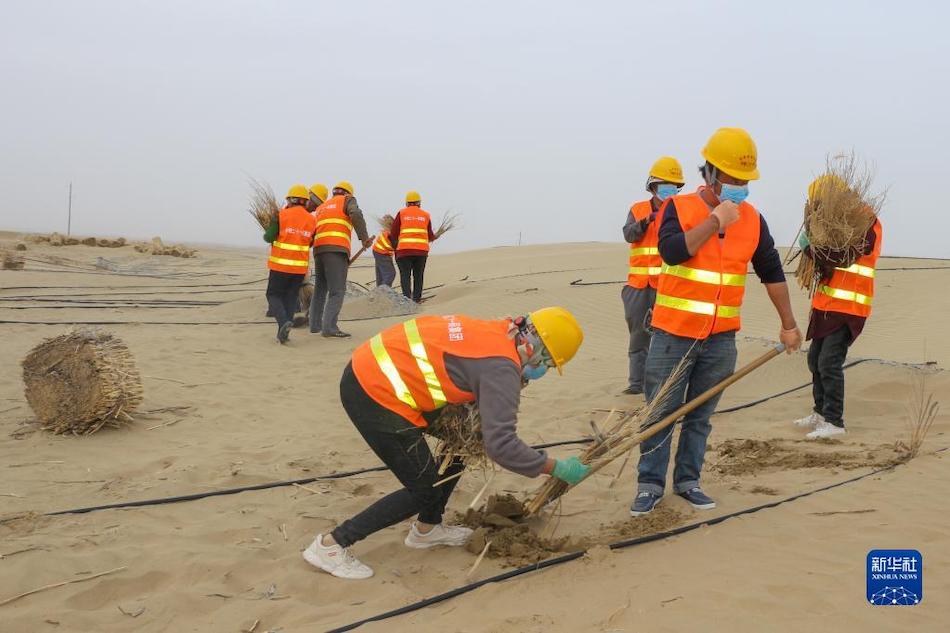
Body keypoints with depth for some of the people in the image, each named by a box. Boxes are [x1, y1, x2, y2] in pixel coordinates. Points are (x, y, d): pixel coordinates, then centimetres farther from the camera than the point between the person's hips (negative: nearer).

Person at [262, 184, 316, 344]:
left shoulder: (282, 215, -9)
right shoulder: (311, 220, 2)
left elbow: (269, 237, -9)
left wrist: (267, 233, 13)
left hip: (280, 265, -3)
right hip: (300, 267, 3)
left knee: (274, 295, 8)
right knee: (291, 298, 13)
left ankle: (284, 322, -16)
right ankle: (282, 333, 9)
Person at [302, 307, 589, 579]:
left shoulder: (493, 332, 8)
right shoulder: (502, 367, -18)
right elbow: (501, 445, -23)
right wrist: (559, 468, -13)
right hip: (375, 395, -10)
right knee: (426, 491, 2)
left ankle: (426, 529, 31)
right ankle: (331, 545, 8)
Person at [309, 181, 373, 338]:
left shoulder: (321, 207, 30)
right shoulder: (347, 200, 12)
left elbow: (313, 232, 24)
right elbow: (356, 214, -10)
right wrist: (364, 237, -11)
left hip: (318, 249, 7)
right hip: (336, 249, -7)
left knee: (320, 288, 18)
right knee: (337, 291, -10)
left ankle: (315, 324, 23)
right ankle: (329, 328, -18)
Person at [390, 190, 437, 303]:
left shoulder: (401, 213, 8)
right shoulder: (426, 215, 12)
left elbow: (393, 233, 7)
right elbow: (430, 236, 12)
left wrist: (395, 247, 24)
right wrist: (435, 237, 35)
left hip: (404, 249, -2)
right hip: (422, 250, 2)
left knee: (405, 274, -1)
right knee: (418, 275, 12)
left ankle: (407, 297, -14)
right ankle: (416, 298, 9)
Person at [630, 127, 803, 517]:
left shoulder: (752, 219, 6)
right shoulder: (679, 208, -5)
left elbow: (772, 273, 13)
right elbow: (671, 251, -24)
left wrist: (788, 324, 15)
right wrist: (715, 221, -21)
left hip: (720, 339, 3)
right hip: (674, 334, -3)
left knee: (700, 416, 11)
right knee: (660, 412, 3)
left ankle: (688, 481, 23)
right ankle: (650, 484, 13)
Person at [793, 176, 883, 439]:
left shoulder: (866, 222, -14)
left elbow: (838, 258, -24)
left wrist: (809, 247, -12)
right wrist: (814, 247, -6)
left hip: (848, 308, -10)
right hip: (828, 304, 10)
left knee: (829, 363, -11)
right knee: (815, 359, 15)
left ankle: (834, 422, -3)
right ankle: (821, 412, 29)